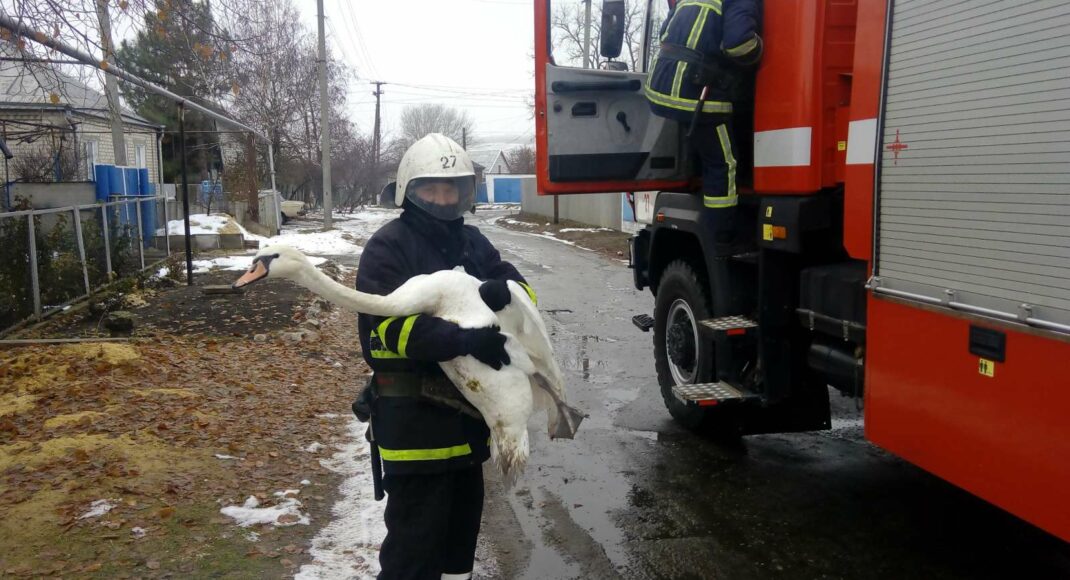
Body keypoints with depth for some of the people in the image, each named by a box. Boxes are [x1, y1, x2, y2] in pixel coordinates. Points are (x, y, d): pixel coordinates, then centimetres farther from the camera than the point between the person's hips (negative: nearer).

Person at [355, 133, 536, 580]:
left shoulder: (472, 242, 12)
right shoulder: (388, 247, -11)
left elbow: (523, 288, 6)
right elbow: (393, 323, -23)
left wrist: (505, 291, -19)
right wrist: (465, 340, -35)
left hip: (467, 406, 8)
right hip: (413, 414, -7)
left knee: (464, 518, 21)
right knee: (416, 533, -2)